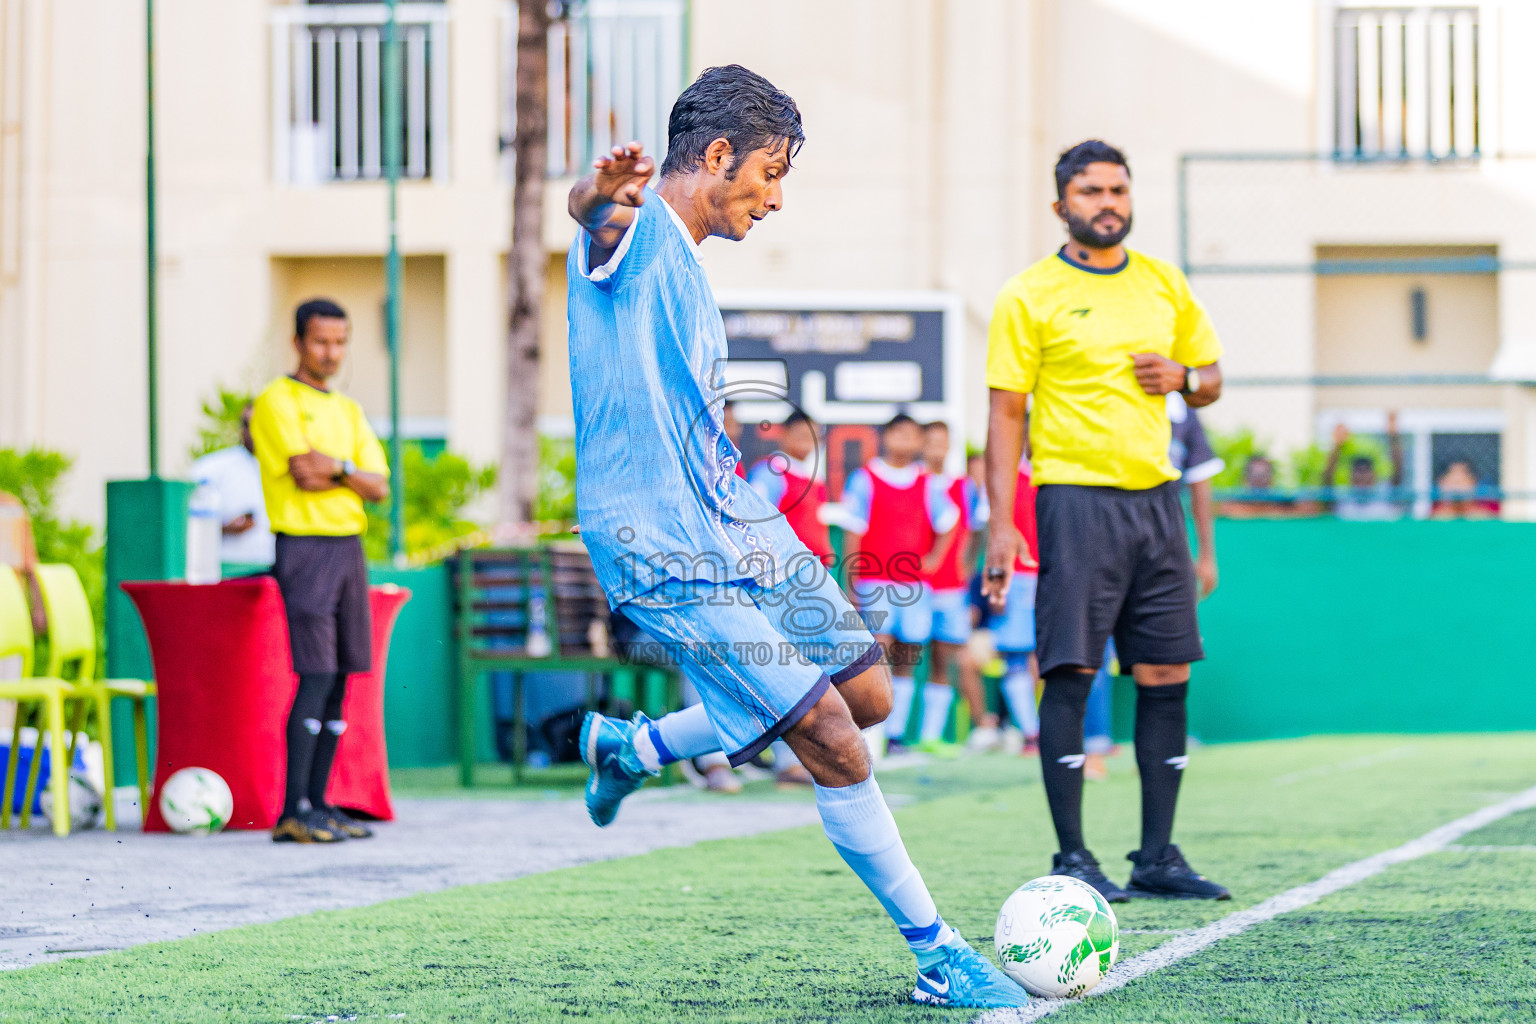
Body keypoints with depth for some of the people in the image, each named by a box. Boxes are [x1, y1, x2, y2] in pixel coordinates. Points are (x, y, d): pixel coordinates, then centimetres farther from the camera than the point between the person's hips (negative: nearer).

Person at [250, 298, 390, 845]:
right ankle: (293, 812, -15)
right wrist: (349, 470, 1)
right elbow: (306, 474, -15)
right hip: (305, 547, -7)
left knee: (339, 680, 4)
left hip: (349, 547, 7)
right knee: (316, 676, -14)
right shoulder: (278, 401, -4)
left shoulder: (348, 411, 18)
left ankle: (318, 804, 7)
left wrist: (333, 468, -8)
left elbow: (378, 486, 8)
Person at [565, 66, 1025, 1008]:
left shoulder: (686, 266, 16)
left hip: (739, 523, 10)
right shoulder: (635, 234, -13)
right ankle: (938, 954, 1)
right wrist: (599, 195, -62)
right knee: (836, 747, -11)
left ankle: (632, 748, 27)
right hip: (665, 555, -10)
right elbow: (594, 215, -39)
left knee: (867, 694, 13)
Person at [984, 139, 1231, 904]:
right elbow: (1005, 412, -4)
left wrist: (1184, 376, -2)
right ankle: (1072, 859, -3)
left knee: (1166, 676, 4)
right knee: (1071, 674, -8)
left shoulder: (1164, 285, 13)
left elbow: (1211, 380, 22)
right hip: (1076, 495, -5)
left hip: (1155, 496, 5)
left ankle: (1157, 857, 10)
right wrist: (1001, 523, -12)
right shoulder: (1030, 296, -2)